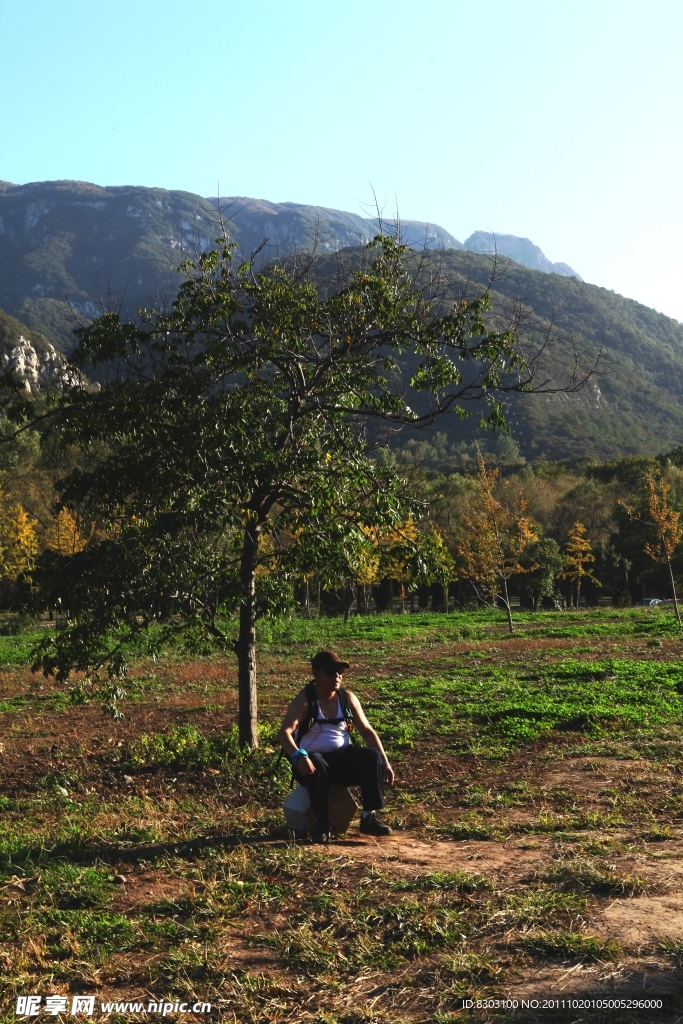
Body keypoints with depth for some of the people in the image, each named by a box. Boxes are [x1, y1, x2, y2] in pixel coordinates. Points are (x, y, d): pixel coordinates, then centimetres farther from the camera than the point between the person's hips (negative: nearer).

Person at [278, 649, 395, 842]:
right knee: (318, 766, -39)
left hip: (343, 759, 4)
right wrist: (298, 756, -42)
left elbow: (367, 732, 6)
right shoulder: (304, 701, -10)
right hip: (312, 762, -4)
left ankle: (369, 817, -17)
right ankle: (322, 823, -26)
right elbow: (284, 733, -22)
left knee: (372, 757, -24)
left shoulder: (348, 698, 4)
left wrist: (385, 762, -5)